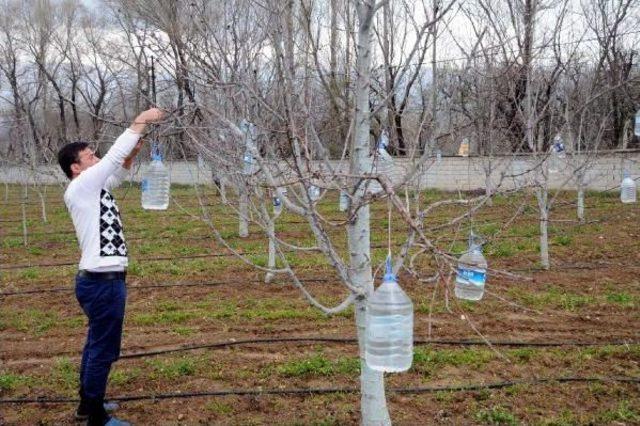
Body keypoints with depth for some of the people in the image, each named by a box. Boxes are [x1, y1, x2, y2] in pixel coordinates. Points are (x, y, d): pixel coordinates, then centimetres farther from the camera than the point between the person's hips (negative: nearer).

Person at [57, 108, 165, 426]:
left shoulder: (92, 186, 11)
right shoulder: (79, 188, -14)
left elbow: (116, 170, 23)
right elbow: (112, 157, -17)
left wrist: (133, 152, 4)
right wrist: (140, 121, -11)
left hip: (102, 280, 10)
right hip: (101, 283, -10)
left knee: (97, 345, 20)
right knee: (104, 350, -1)